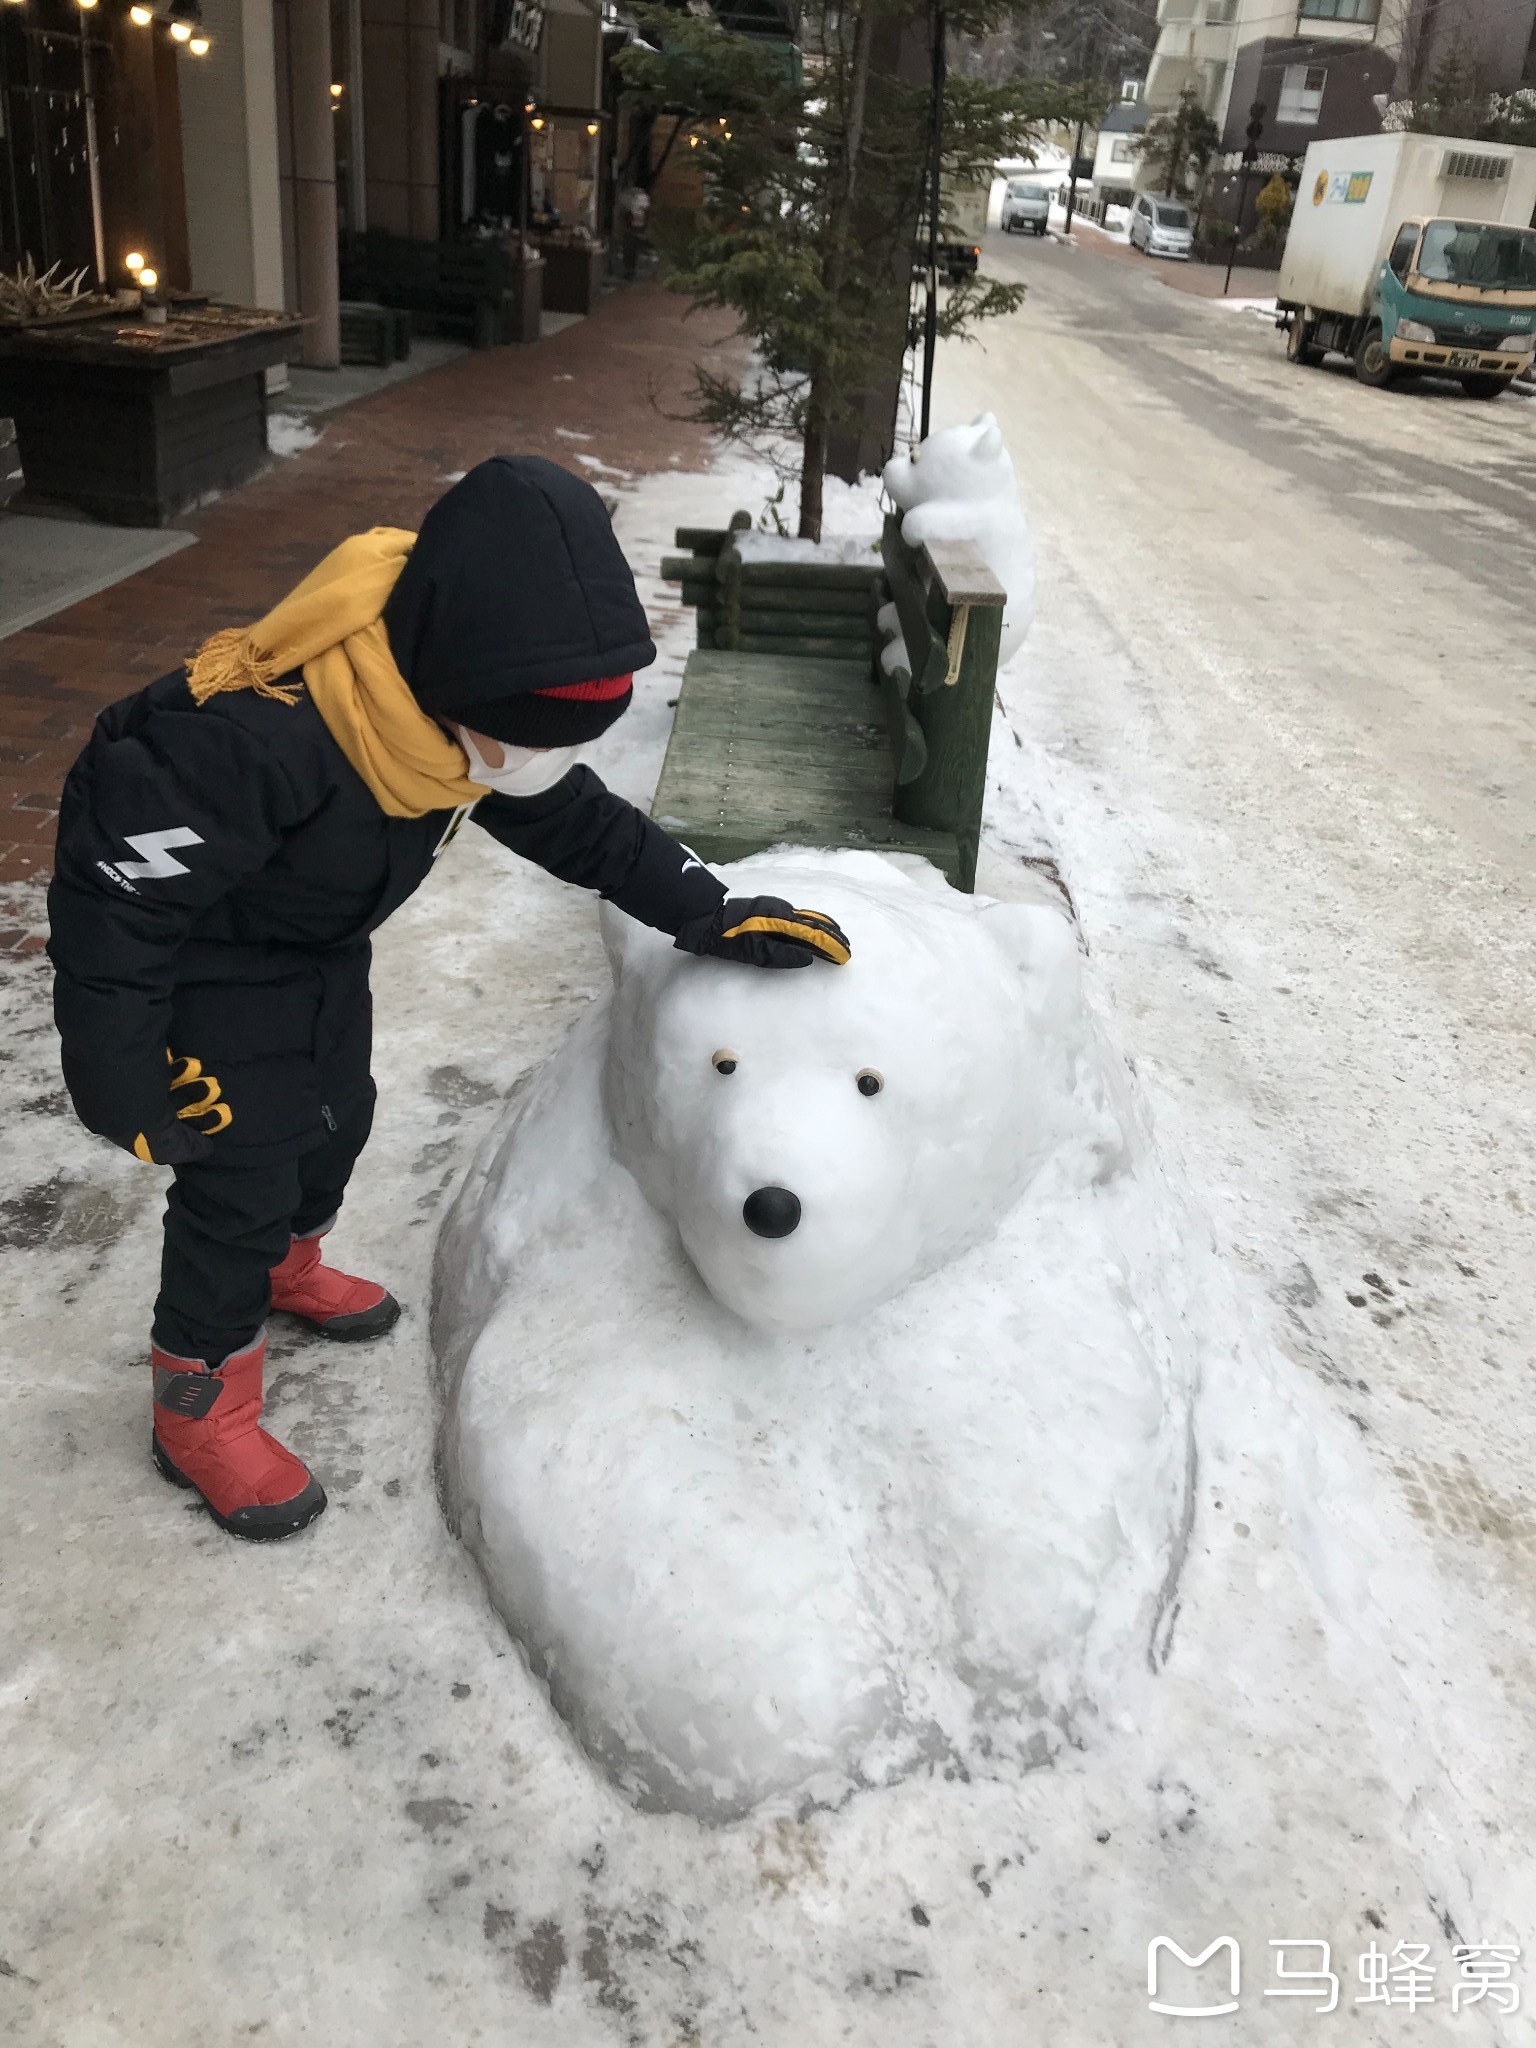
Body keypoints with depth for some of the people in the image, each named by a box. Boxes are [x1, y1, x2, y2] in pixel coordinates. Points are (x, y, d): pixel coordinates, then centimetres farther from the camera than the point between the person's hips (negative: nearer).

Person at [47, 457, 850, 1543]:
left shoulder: (475, 700, -18)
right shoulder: (258, 732, -42)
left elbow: (578, 821, -3)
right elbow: (114, 894, -32)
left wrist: (715, 914, -6)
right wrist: (123, 1080, -24)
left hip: (323, 945, 8)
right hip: (200, 956, -7)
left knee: (338, 1116, 23)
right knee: (242, 1176, -3)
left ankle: (287, 1266, 53)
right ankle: (201, 1409, 20)